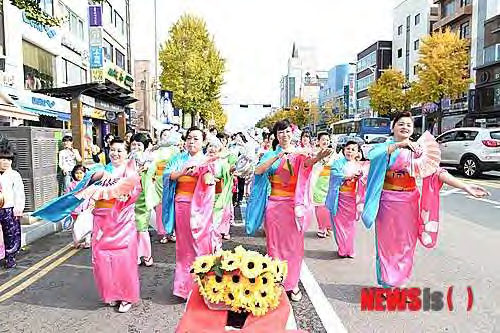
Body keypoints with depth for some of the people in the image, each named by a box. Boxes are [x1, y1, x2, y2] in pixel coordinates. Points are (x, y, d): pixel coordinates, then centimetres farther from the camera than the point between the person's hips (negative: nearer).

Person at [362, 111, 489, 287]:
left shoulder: (417, 151, 3)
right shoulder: (384, 146, -1)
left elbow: (436, 171, -8)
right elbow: (371, 155, -24)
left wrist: (464, 186, -21)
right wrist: (398, 145, -34)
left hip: (408, 203, 2)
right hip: (387, 202, -1)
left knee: (405, 243, 10)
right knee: (386, 243, 8)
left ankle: (398, 281, 29)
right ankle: (386, 283, 24)